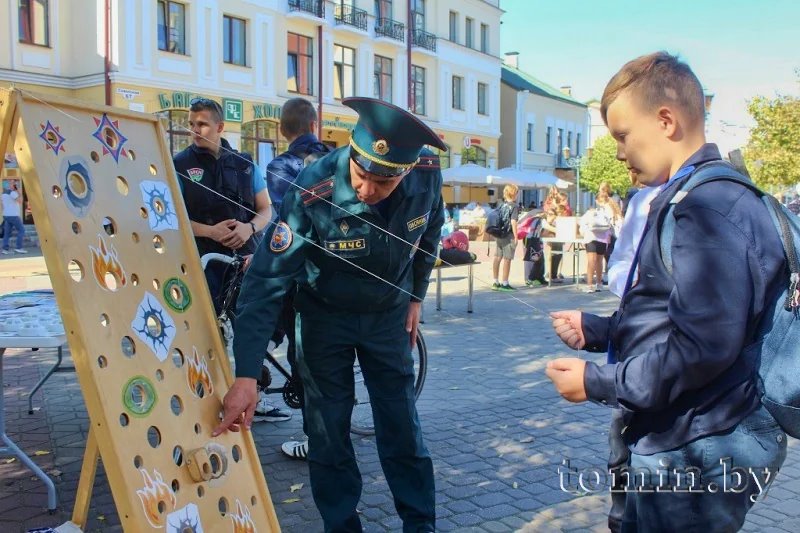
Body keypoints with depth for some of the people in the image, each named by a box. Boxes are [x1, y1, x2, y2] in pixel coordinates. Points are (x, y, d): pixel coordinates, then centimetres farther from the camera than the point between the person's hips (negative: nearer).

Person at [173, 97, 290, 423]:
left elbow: (266, 210, 10)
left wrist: (248, 228, -11)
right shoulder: (180, 164, 2)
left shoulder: (244, 165, 10)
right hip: (201, 261, -3)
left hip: (242, 257, 3)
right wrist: (210, 231, -18)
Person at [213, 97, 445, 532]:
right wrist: (246, 375, -35)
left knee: (403, 429, 7)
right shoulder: (312, 194, -32)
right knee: (328, 432, 4)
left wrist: (416, 296, 7)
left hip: (389, 314, 2)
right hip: (325, 316, -2)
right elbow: (266, 282, -31)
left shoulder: (427, 174, -21)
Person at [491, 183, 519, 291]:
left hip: (499, 235, 7)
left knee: (497, 258, 10)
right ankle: (504, 284, 3)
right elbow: (513, 222, -19)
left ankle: (496, 282, 18)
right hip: (509, 236, -7)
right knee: (507, 259, -1)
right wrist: (516, 237, -15)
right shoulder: (514, 206, -11)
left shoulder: (501, 205, 9)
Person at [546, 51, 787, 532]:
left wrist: (598, 382, -18)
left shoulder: (707, 206, -21)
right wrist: (596, 330, 10)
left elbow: (704, 346, -28)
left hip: (695, 455, -10)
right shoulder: (689, 199, 12)